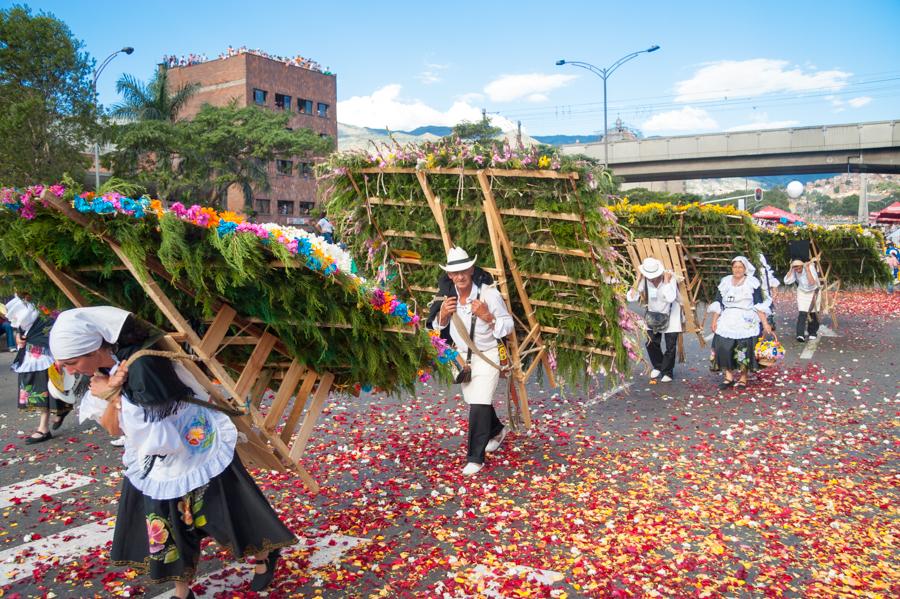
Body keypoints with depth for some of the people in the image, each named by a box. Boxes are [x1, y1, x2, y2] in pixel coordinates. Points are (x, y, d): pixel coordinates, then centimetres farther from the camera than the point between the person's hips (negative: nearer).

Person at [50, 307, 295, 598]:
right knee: (166, 530, 15)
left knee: (227, 516, 10)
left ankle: (264, 555, 37)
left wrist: (111, 394, -25)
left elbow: (156, 436, -29)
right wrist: (113, 393, -23)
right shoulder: (105, 368, -6)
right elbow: (112, 428, -3)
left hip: (197, 457, -7)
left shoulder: (144, 364, -31)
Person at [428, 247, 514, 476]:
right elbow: (437, 327, 4)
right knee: (476, 402, 21)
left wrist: (487, 316, -30)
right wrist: (442, 314, -18)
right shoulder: (446, 295, -9)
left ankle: (475, 458, 2)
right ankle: (497, 431, 50)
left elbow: (508, 326, -12)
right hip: (462, 356, 5)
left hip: (487, 356, -5)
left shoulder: (489, 294, -21)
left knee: (479, 405, -12)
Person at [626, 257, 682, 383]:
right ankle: (658, 366, 33)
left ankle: (667, 372, 21)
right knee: (651, 343, 7)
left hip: (670, 314, -3)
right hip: (653, 315, 3)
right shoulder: (644, 280, -21)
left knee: (670, 346, 1)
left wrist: (666, 281, -38)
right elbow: (631, 297, -31)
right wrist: (638, 279, -31)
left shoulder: (670, 278, -28)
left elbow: (670, 298, -43)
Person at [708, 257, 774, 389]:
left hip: (746, 322, -3)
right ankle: (729, 377, 3)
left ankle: (743, 378, 9)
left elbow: (759, 305, -2)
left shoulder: (752, 282, 2)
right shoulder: (725, 282, 11)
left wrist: (765, 323, -7)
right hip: (727, 322, 3)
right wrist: (714, 321, 3)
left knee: (744, 350, -7)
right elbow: (718, 304, 11)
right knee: (724, 348, -9)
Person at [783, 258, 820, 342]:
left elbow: (812, 282, -38)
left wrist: (807, 269, -39)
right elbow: (786, 281, -25)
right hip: (802, 293, 1)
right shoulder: (794, 271, -15)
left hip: (813, 293, -1)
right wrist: (791, 269, -26)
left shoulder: (810, 267, -27)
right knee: (802, 313, -14)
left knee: (813, 314, 10)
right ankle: (800, 335, -18)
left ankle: (813, 333, 28)